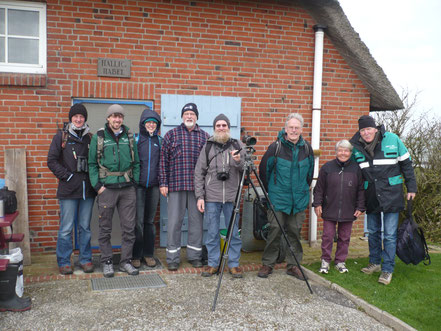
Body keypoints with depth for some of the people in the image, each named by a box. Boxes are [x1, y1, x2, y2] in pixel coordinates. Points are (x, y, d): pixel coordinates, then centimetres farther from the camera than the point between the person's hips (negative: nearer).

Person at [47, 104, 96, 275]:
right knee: (66, 228, 1)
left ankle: (85, 259, 21)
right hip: (68, 190, -2)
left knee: (85, 227, 10)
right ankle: (64, 262, 13)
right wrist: (66, 176, -7)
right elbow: (51, 160, 0)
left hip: (87, 189, 3)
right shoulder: (61, 137, 3)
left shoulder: (90, 137, 11)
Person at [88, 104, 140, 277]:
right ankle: (107, 262, 20)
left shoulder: (129, 137, 9)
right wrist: (97, 185, -7)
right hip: (107, 189, -2)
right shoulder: (98, 137, 0)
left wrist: (135, 182, 4)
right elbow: (92, 164, 0)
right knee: (105, 229, 6)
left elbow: (136, 162, 13)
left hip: (127, 189, 3)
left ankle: (125, 261, 19)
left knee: (129, 227, 6)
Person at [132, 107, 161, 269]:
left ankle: (148, 253, 19)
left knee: (150, 221, 10)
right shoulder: (135, 139, 0)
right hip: (138, 186, -3)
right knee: (138, 221, -5)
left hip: (154, 186, 3)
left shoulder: (160, 140, 11)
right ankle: (135, 255, 7)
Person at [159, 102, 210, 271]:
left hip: (198, 186, 2)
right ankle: (173, 258, 11)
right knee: (174, 222, 1)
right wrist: (163, 183, -2)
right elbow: (164, 160, 4)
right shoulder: (171, 135, 7)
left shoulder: (205, 136, 10)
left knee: (196, 221, 7)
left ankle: (195, 255, 20)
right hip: (176, 186, -1)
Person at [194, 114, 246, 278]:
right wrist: (199, 196, -1)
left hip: (232, 197, 0)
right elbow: (199, 173, 6)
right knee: (212, 233, 6)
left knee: (234, 232, 6)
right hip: (211, 198, 0)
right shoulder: (207, 147, 8)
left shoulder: (238, 146, 8)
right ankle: (213, 264, 18)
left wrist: (239, 161, -16)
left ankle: (234, 264, 17)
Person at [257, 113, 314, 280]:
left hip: (299, 200, 3)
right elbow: (264, 169, 2)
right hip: (278, 199, -3)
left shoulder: (306, 148, 4)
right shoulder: (276, 147, -7)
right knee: (275, 230, -2)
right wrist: (269, 190, 8)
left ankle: (293, 265, 20)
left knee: (295, 231, 9)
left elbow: (310, 170, 19)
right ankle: (268, 264, 12)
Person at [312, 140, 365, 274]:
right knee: (328, 236, 4)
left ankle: (340, 261, 24)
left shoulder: (356, 169, 1)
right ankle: (325, 261, 18)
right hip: (329, 210, -1)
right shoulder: (327, 167, -1)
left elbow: (361, 190, 5)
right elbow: (319, 188, 3)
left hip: (348, 211, 1)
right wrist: (317, 204, -1)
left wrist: (360, 207, 2)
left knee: (344, 237, 10)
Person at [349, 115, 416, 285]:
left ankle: (387, 269, 8)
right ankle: (375, 263, 30)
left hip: (391, 194, -3)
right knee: (373, 232, 14)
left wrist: (411, 188, 0)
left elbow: (406, 163, 1)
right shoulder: (356, 147, 1)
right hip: (371, 196, 3)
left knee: (390, 234, -1)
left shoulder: (392, 139, -6)